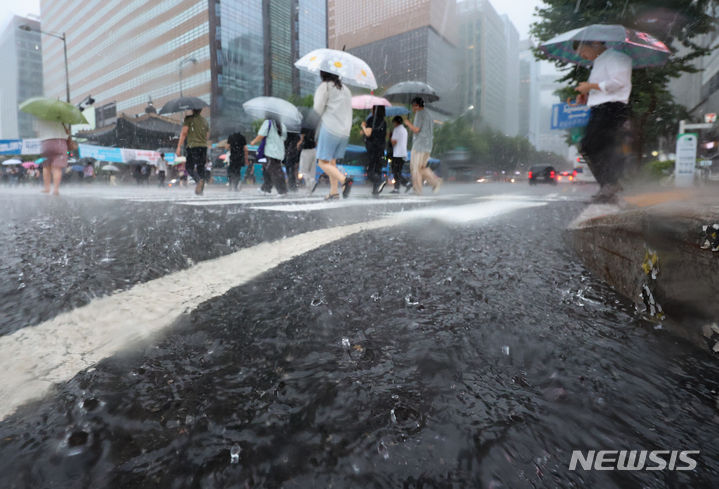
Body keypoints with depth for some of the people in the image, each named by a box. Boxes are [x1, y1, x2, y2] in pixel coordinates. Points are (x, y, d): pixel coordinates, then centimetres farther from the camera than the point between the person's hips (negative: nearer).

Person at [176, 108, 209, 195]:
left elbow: (184, 133, -7)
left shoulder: (189, 119, 0)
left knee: (189, 167, 3)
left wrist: (179, 147, -6)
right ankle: (200, 190, 6)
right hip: (204, 146, 4)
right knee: (201, 168, 8)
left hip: (192, 146, -4)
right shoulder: (205, 121, 14)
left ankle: (199, 180, -25)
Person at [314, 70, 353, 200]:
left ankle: (344, 180, -25)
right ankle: (333, 192, 8)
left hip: (330, 129, -7)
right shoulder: (345, 89, 20)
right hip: (345, 131, 7)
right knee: (332, 161, 14)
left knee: (323, 162, -4)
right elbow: (349, 112, 19)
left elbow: (318, 109, -9)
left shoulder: (324, 86, -2)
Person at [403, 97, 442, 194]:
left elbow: (416, 129, -16)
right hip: (428, 146, 9)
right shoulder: (429, 115, 20)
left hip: (419, 145, -9)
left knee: (416, 168, -1)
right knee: (422, 167, 16)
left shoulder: (419, 113, -7)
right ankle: (435, 181, 2)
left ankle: (417, 190, 1)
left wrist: (408, 123, 1)